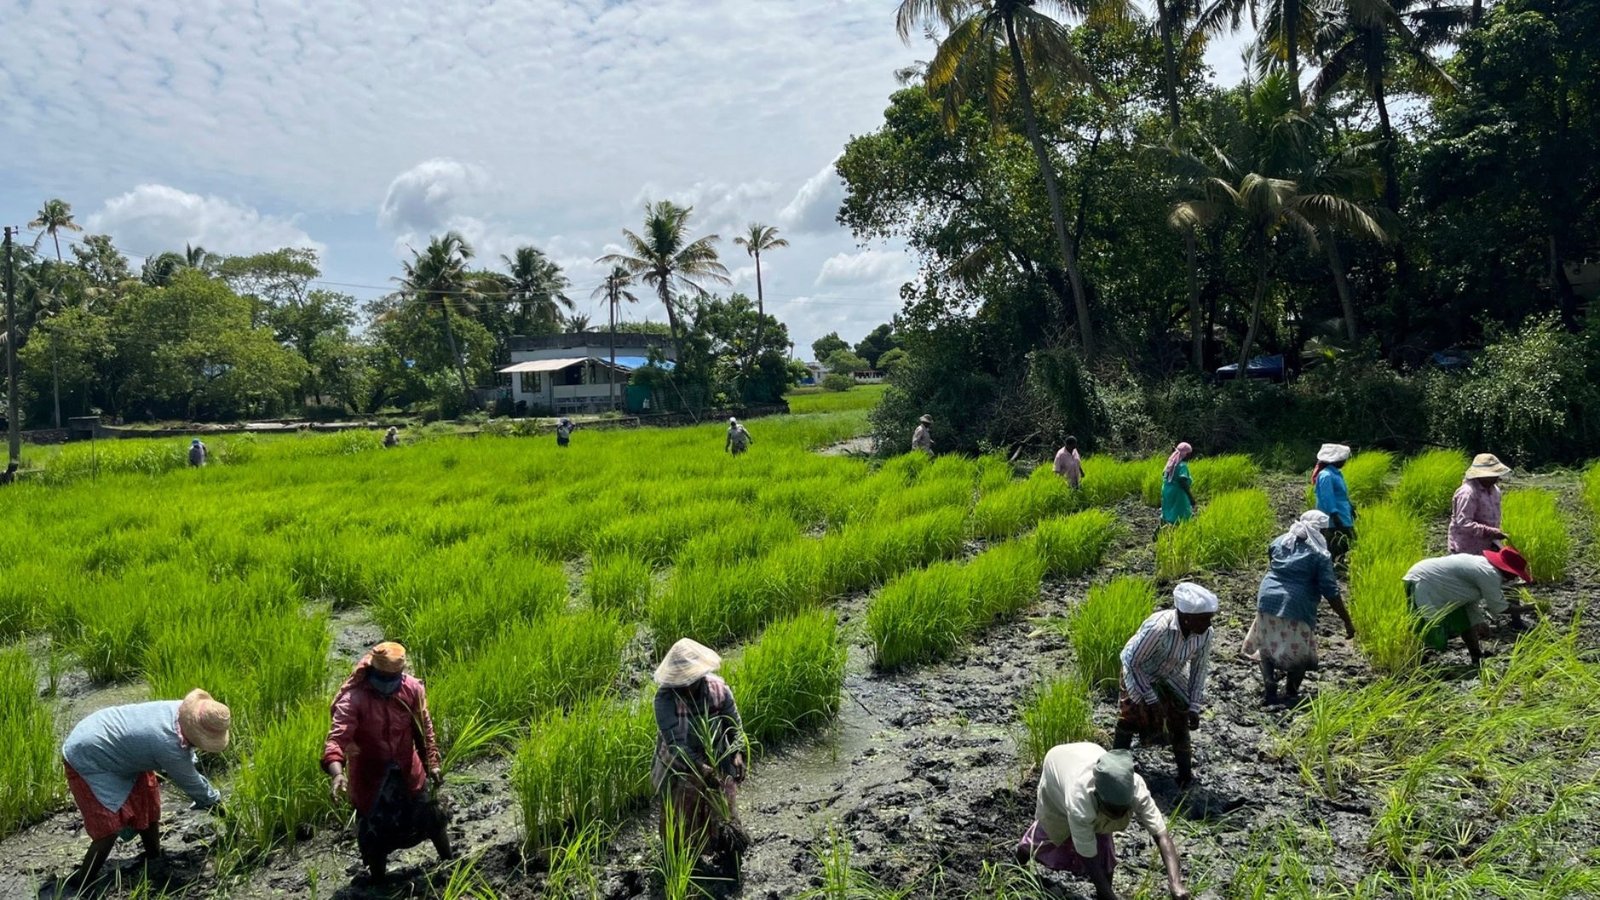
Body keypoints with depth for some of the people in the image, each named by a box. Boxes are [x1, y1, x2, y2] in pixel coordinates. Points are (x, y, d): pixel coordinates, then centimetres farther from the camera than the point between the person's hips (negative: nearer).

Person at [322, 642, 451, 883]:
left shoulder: (412, 688, -15)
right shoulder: (352, 699, -27)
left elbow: (423, 728, -1)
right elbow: (337, 738, -38)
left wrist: (432, 762, 3)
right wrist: (337, 773, -54)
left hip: (407, 770, 3)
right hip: (370, 774, -3)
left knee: (429, 816, 18)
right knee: (373, 831, 10)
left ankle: (449, 862, 44)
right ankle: (377, 881, 38)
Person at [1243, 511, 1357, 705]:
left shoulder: (1280, 541, 9)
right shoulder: (1320, 554, -5)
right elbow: (1330, 592, -8)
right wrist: (1347, 621, -3)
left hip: (1268, 600, 4)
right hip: (1297, 607, -4)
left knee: (1266, 645, 17)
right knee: (1299, 651, 13)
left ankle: (1270, 690, 10)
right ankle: (1292, 695, 15)